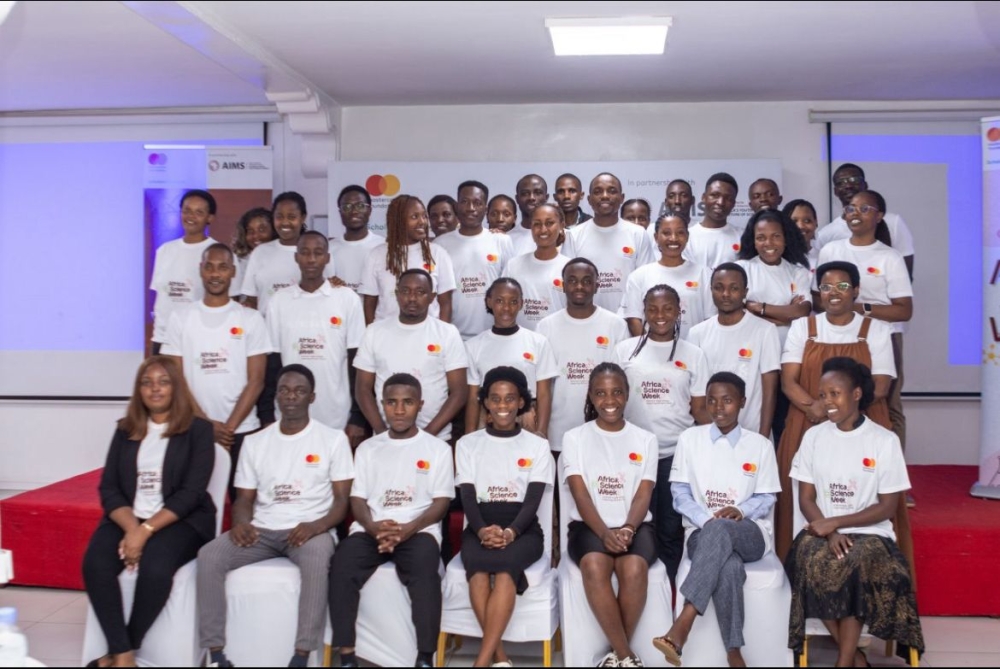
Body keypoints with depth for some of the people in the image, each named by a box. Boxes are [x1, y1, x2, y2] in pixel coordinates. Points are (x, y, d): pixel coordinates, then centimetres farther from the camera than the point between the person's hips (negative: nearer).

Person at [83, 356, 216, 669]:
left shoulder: (198, 429, -1)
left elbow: (190, 493, -9)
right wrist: (132, 528, -13)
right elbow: (109, 488, 5)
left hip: (181, 521, -4)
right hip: (128, 519, 4)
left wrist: (146, 530, -19)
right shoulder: (125, 430, 12)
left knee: (155, 567, -32)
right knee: (95, 564, -26)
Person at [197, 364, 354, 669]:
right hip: (262, 530, 3)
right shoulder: (255, 442, 13)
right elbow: (245, 497, 13)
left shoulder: (333, 439, 3)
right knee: (208, 556, -23)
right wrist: (241, 523, -11)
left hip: (309, 530, -3)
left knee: (317, 560, -38)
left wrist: (317, 525, -21)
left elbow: (342, 499, 0)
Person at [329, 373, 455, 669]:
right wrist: (373, 527, -12)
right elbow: (357, 499, 11)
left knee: (424, 569, -36)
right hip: (371, 530, 2)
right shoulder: (368, 448, 17)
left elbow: (441, 502, 2)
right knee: (342, 565, -29)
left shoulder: (437, 448, 9)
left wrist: (408, 529, -16)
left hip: (419, 530, -2)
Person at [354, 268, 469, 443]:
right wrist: (383, 432, -8)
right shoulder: (375, 331, 4)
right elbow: (363, 389, 5)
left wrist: (427, 434, -12)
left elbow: (459, 392, -4)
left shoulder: (448, 333, -1)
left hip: (436, 439, -1)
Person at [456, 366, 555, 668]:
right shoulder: (468, 444, 10)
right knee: (477, 565, -34)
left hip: (524, 528, -1)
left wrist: (510, 531, -22)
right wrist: (482, 530, -20)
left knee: (504, 564, -35)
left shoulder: (538, 445, 8)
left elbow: (533, 499, -3)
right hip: (480, 526, 1)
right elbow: (468, 497, 1)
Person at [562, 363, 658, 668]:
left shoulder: (645, 440, 10)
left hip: (635, 526, 1)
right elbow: (580, 495, -4)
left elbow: (643, 495, 1)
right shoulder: (575, 438, 6)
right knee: (594, 565, -35)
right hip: (589, 525, -1)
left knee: (634, 568, -33)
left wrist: (627, 529, -20)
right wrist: (605, 532, -21)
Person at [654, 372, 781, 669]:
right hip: (702, 531, 0)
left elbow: (766, 499, 6)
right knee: (729, 566, -39)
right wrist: (707, 520, -15)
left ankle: (682, 627, -46)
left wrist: (740, 511, -17)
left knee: (720, 531, -40)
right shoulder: (690, 438, 7)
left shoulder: (760, 445, 7)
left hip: (749, 533, 0)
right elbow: (680, 493, 4)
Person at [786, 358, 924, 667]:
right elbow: (806, 499, 5)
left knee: (856, 563, -35)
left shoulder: (885, 440, -2)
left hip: (869, 533, -2)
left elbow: (888, 507, -3)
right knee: (813, 560, -32)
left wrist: (835, 522, -13)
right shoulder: (814, 436, 6)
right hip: (822, 531, 2)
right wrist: (829, 533, -14)